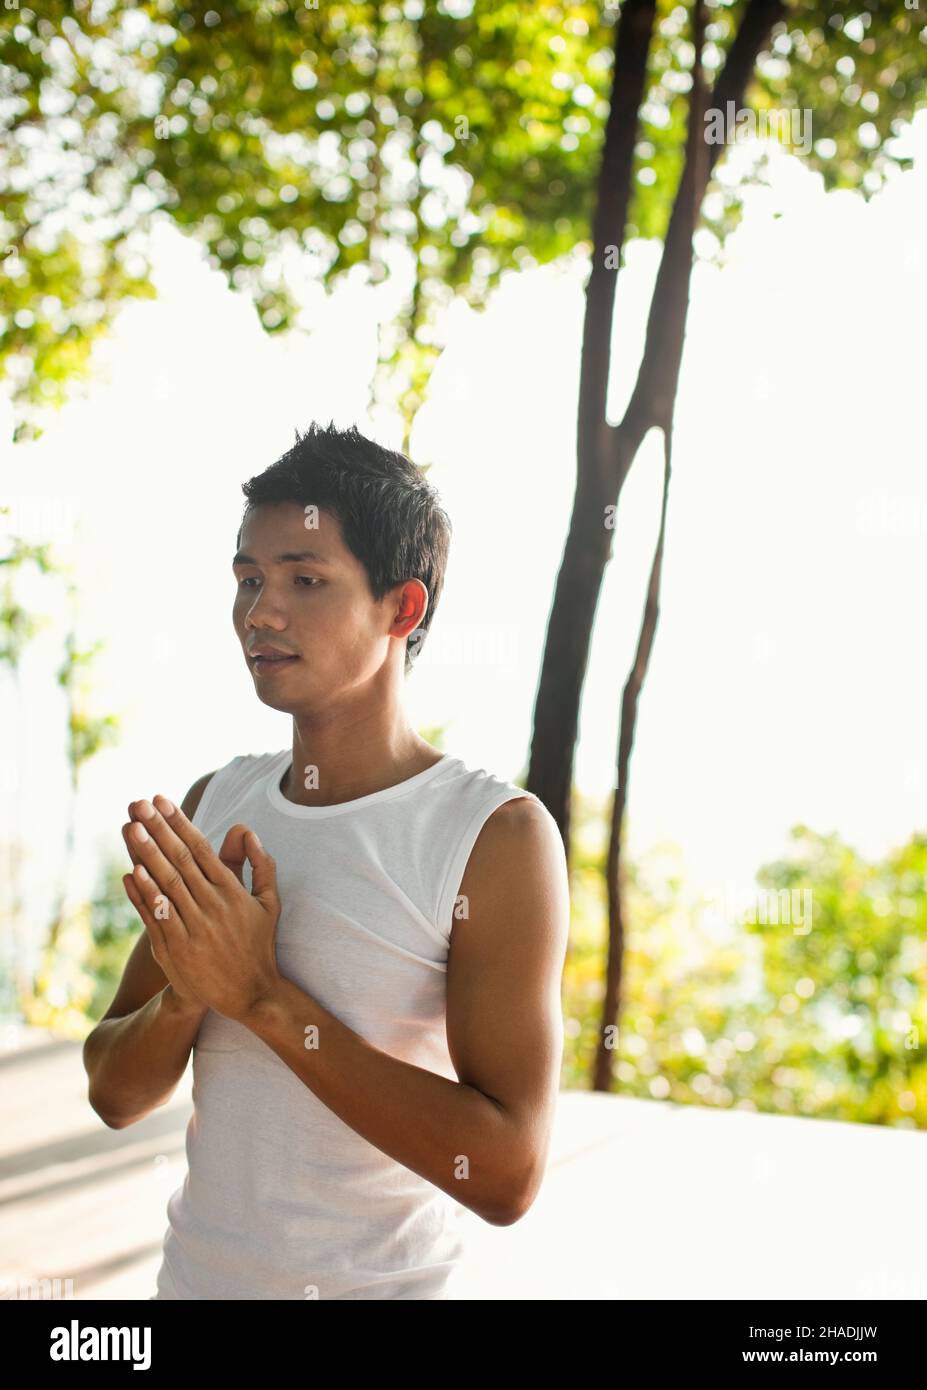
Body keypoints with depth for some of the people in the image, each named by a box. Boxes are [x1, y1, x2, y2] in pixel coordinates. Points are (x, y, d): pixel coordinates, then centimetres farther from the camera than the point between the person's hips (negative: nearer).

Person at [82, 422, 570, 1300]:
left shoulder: (500, 834, -18)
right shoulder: (213, 804, -1)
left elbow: (506, 1176, -24)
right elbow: (116, 1094, 1)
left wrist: (262, 995, -26)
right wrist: (189, 987, -20)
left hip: (384, 1278, -4)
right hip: (193, 1270, 5)